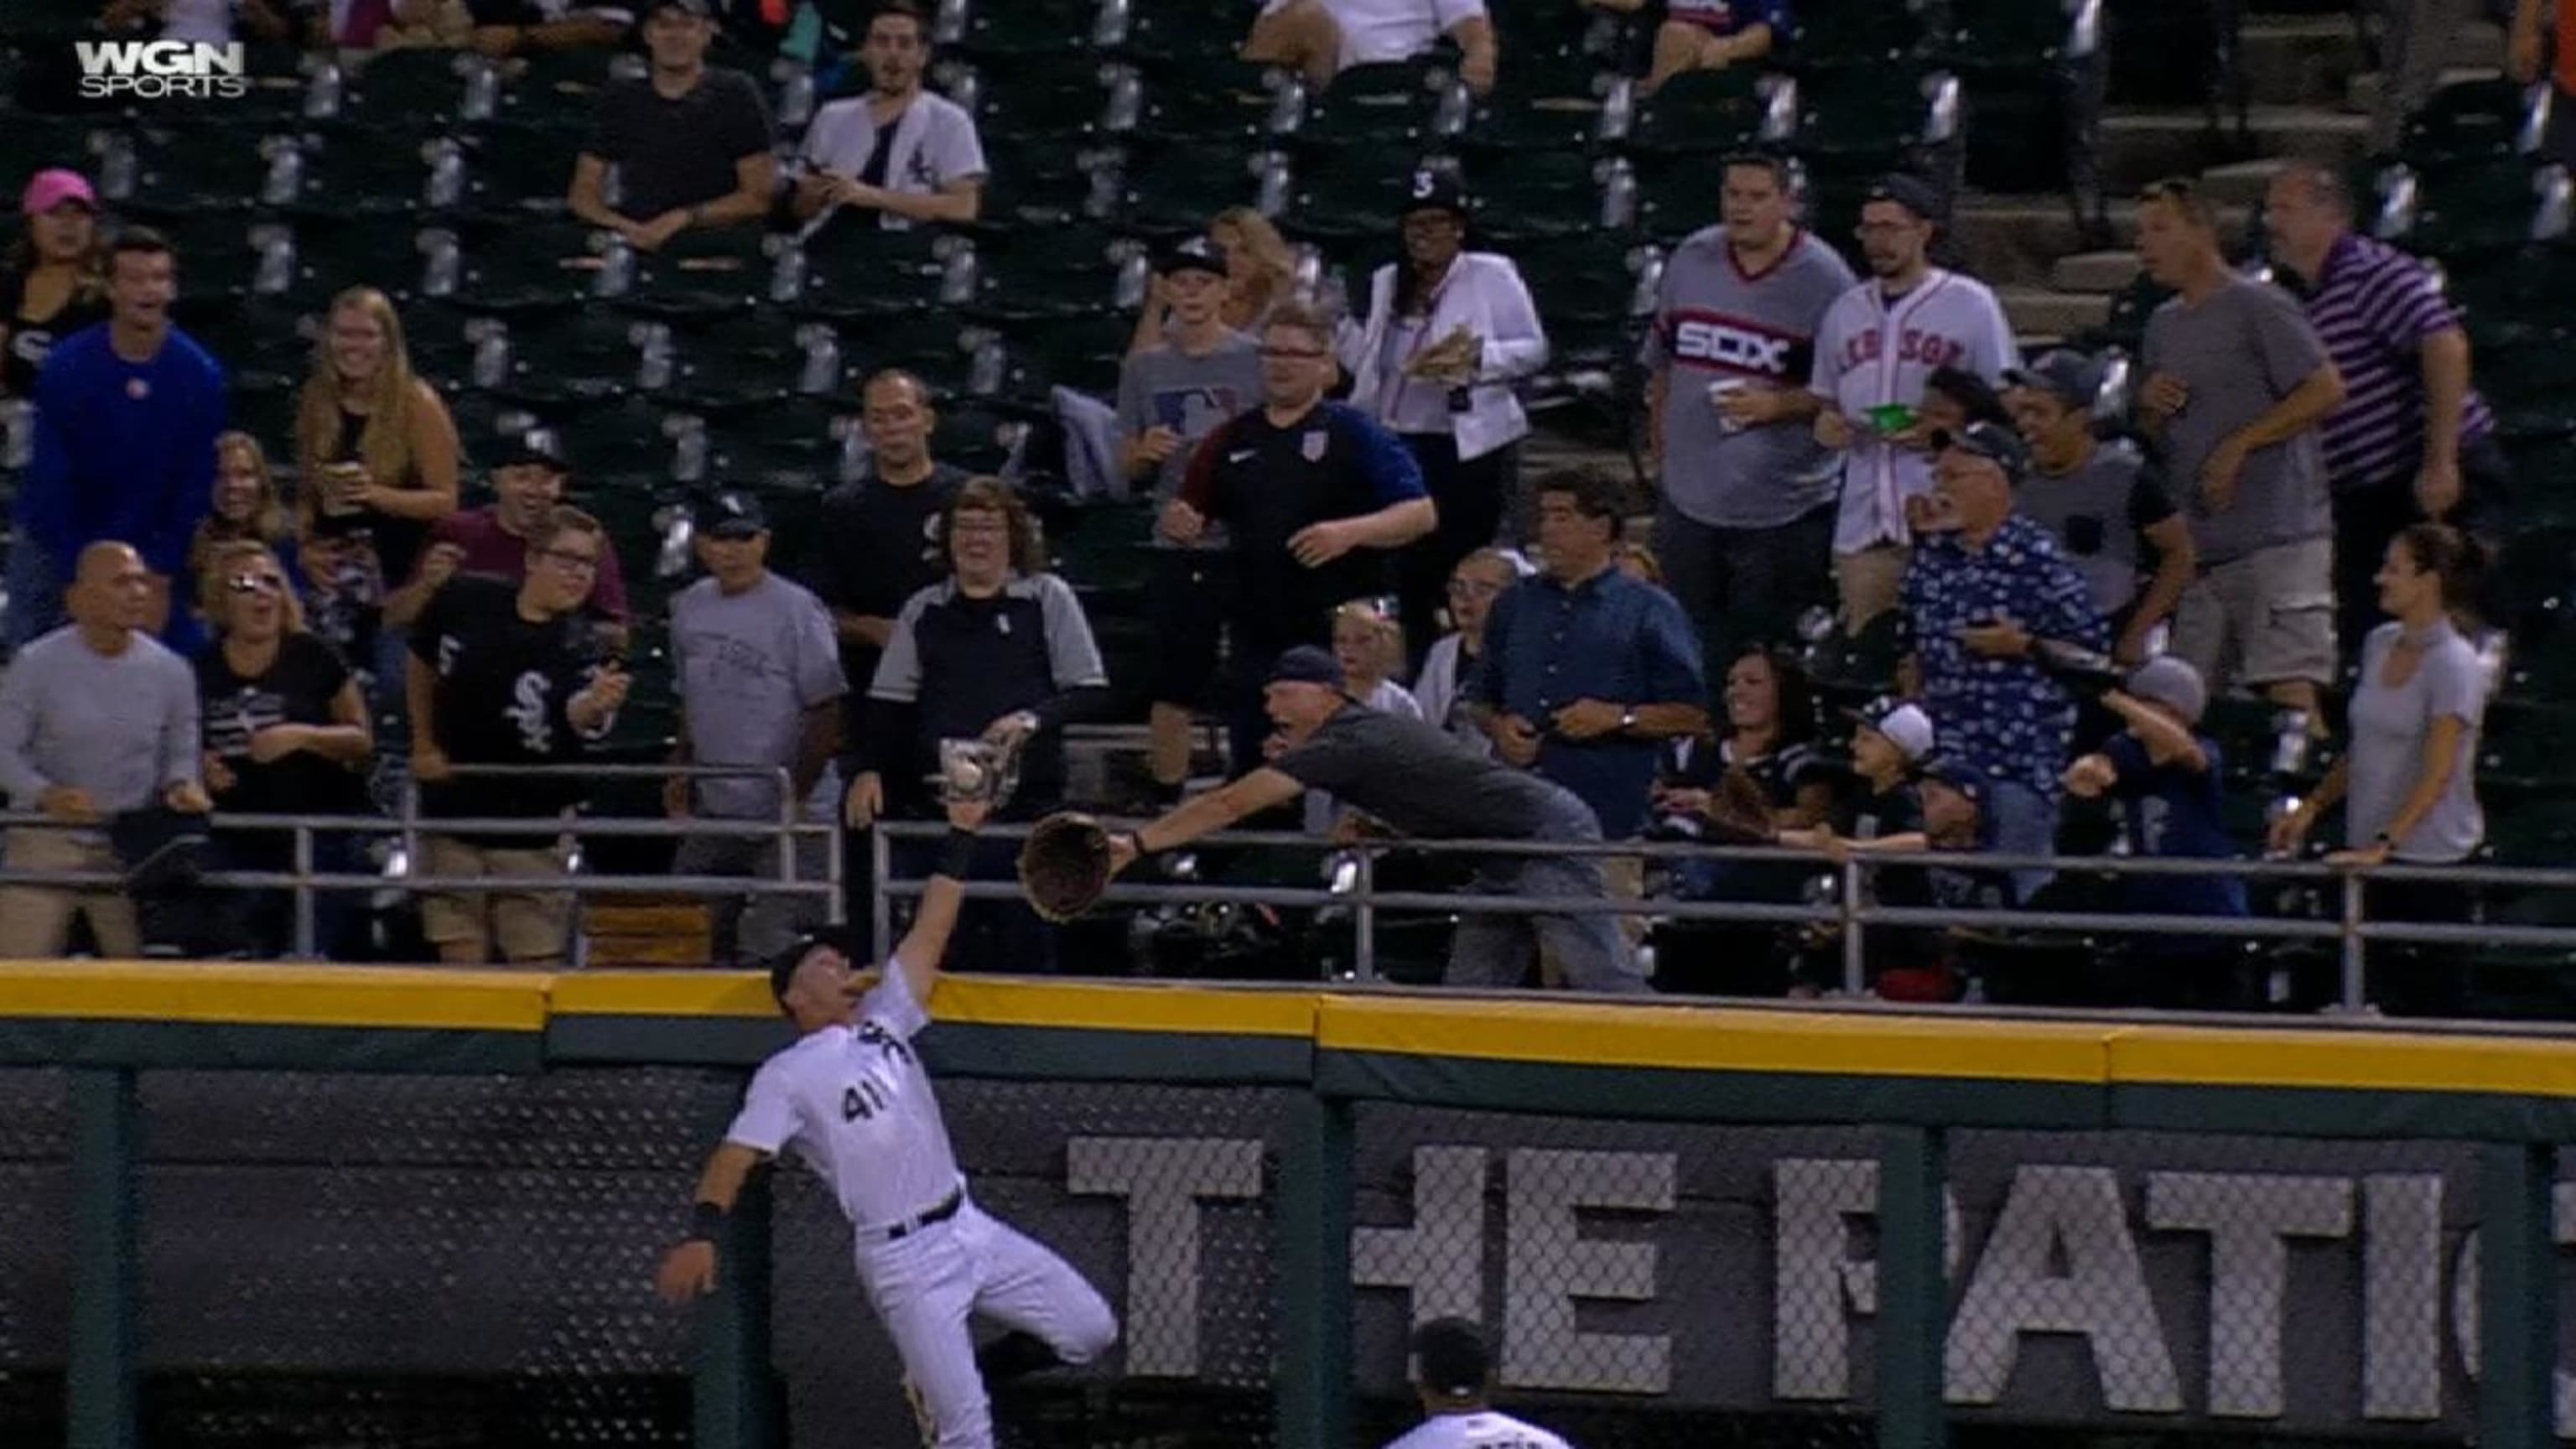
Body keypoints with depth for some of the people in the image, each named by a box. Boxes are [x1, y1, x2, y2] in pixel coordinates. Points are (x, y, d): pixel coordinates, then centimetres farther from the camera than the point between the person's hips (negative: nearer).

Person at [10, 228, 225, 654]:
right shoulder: (67, 367, -15)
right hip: (55, 544, -1)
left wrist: (160, 582, -8)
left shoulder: (200, 376, -11)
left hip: (144, 548, 1)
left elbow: (195, 489, -4)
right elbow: (52, 482, -13)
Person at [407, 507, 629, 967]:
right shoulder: (464, 601, -6)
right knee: (461, 965, 6)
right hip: (453, 821, 2)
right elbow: (422, 665, 14)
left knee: (537, 967, 0)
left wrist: (595, 705, -61)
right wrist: (424, 745, 10)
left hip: (533, 832, -2)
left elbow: (578, 715, -38)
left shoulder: (575, 645, -16)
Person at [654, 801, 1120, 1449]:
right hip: (904, 1262, -7)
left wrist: (962, 833, 3)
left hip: (969, 1227, 7)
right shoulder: (787, 1077, -6)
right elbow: (736, 1155, -17)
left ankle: (945, 1385, 19)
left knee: (1090, 1328, 5)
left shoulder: (883, 1020, 12)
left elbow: (930, 932, 10)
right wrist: (701, 1235, -34)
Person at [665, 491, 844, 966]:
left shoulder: (797, 610, -11)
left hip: (789, 819, -7)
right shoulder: (691, 607, 9)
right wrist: (680, 769, 13)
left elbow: (826, 712, -11)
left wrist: (795, 798, -14)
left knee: (773, 944, -12)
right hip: (712, 813, 7)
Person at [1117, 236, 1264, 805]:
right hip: (1178, 548, 2)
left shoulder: (1255, 359, 1)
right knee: (1173, 687, 5)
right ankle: (1166, 801, 12)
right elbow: (1130, 467, 14)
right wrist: (1146, 452, -8)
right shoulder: (1145, 367, 9)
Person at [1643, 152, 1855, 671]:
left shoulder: (1824, 279, -9)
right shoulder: (1691, 262, 6)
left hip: (1783, 510, -5)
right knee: (1691, 652, 11)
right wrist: (1659, 451, 16)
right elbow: (1660, 367, 17)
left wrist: (1778, 406, -21)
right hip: (1689, 501, 5)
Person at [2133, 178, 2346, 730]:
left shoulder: (2258, 307, -4)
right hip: (2198, 548, 8)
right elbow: (2152, 436, 26)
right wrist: (2149, 406, 2)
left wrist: (2240, 444, -14)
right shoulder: (2163, 326, 20)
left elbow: (2327, 390, -13)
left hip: (2278, 539, -8)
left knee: (2291, 691, -16)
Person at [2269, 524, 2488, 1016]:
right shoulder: (2380, 645, 11)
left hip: (2432, 860, -7)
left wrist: (2384, 845, -24)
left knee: (2429, 998, -5)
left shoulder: (2454, 666, -12)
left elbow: (2437, 774, -18)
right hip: (2369, 851, 7)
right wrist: (2312, 808, 10)